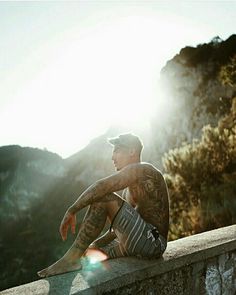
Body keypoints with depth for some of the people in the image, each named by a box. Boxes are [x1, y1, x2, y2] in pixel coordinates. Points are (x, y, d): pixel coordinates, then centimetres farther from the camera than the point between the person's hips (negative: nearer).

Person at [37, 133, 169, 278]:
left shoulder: (142, 169, -10)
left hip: (153, 242, -10)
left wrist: (72, 210, -19)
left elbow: (102, 186, -24)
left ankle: (71, 258, -18)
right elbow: (120, 226, 21)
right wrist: (94, 245, 12)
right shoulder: (131, 186, 21)